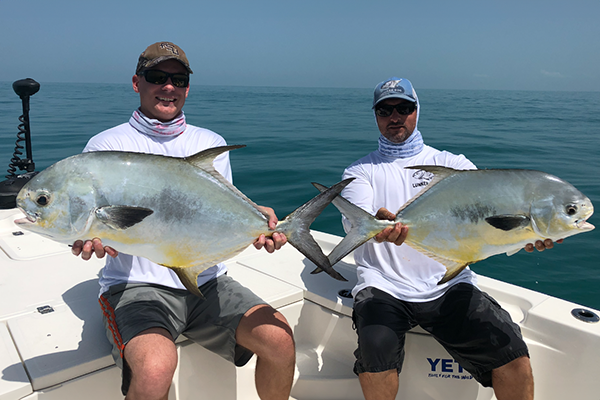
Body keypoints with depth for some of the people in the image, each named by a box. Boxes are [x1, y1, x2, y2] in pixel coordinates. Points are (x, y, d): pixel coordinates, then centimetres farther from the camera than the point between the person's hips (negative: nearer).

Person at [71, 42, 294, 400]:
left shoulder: (211, 142, 13)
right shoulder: (107, 145, 4)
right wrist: (93, 238, -30)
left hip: (207, 280, 3)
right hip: (137, 285, -2)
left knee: (279, 338, -16)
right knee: (155, 367, -31)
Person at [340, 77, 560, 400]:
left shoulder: (451, 164, 13)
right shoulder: (361, 170, 10)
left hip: (449, 285, 2)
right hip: (384, 286, -1)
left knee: (513, 357, -16)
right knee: (377, 348, -29)